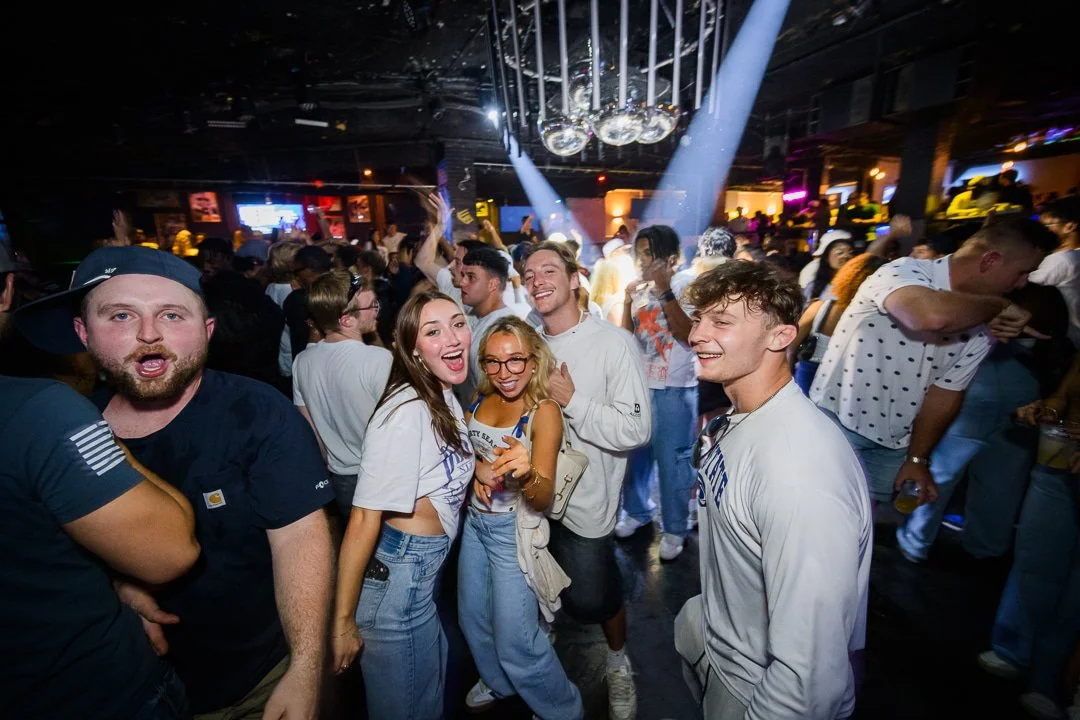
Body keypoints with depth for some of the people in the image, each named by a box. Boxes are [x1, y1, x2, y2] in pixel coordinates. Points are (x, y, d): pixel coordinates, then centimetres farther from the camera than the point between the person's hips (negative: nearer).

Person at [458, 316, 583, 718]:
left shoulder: (544, 411, -21)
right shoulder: (482, 400, -4)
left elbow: (543, 498, -25)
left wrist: (526, 473, -47)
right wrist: (478, 469, -13)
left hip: (514, 530, -6)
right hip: (475, 521, 6)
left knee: (515, 640, 4)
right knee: (473, 619, 23)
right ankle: (498, 683, 53)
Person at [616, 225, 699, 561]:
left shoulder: (686, 284, -7)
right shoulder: (640, 287, 9)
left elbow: (688, 333, -19)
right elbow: (627, 336, 9)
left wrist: (665, 291, -21)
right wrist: (628, 300, -4)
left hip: (674, 388, -5)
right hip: (639, 383, 5)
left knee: (671, 459, 3)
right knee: (636, 451, 15)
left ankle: (675, 528, 21)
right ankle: (637, 510, 35)